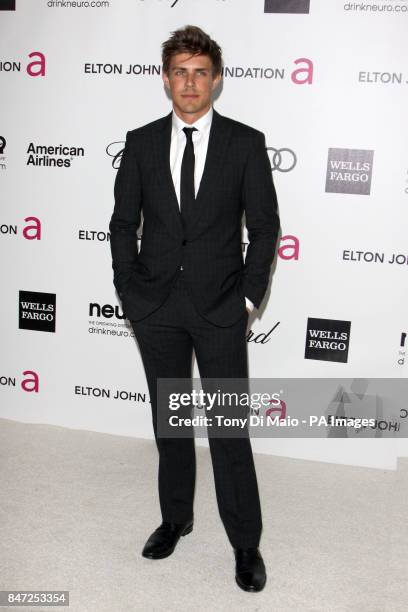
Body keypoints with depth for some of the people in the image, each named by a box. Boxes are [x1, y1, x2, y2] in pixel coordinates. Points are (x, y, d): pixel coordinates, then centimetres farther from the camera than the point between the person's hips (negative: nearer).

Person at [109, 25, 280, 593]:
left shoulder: (246, 142, -2)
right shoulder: (140, 143, 4)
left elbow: (264, 224, 0)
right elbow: (123, 223, 7)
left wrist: (249, 295, -5)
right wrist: (129, 291, 1)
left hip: (220, 309, -2)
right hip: (156, 308, 3)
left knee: (229, 427, 1)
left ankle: (246, 542, 18)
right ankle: (175, 518, 34)